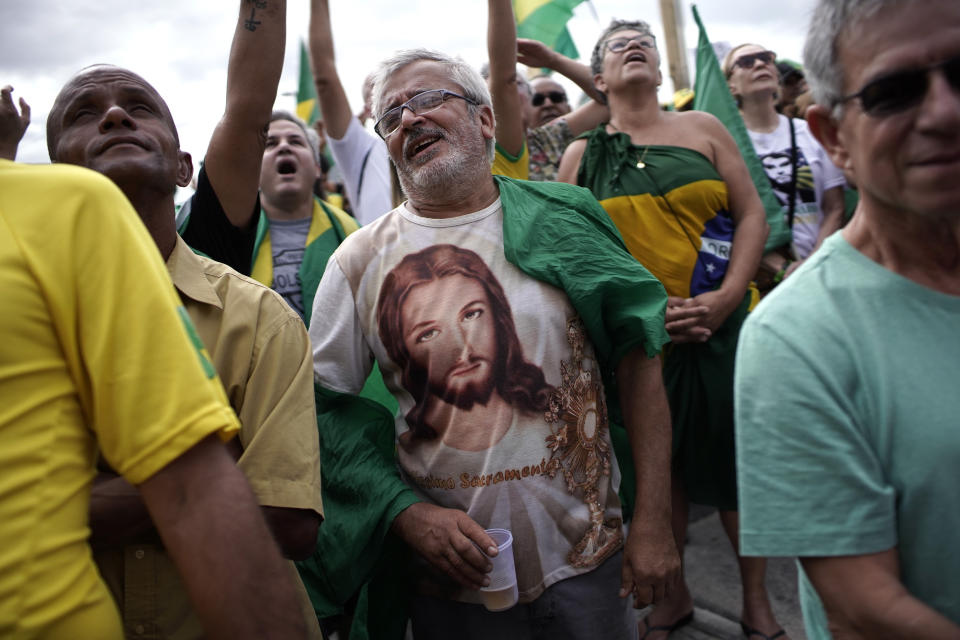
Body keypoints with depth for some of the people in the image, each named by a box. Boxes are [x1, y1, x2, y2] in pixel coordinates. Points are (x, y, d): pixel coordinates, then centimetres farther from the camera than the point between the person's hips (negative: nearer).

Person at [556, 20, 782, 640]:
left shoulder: (701, 128, 7)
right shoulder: (581, 155, 5)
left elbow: (752, 214, 3)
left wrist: (727, 295, -11)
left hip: (720, 324, 1)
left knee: (736, 456, 7)